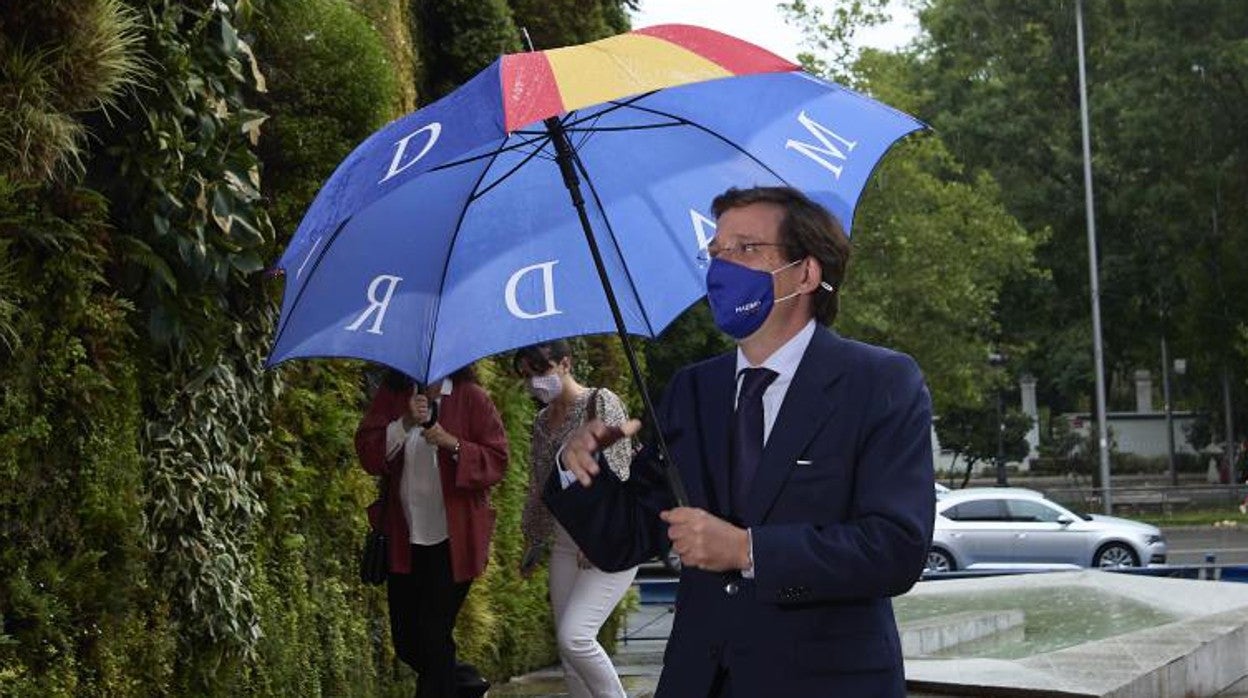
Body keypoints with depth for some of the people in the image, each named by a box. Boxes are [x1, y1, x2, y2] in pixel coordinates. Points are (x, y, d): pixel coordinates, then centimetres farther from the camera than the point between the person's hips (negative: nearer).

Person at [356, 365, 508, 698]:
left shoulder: (471, 397, -4)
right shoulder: (391, 395, 4)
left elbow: (497, 461, -7)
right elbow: (367, 453, -6)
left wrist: (453, 444, -21)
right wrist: (405, 423, -19)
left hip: (453, 540, -4)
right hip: (404, 539, 5)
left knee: (433, 637, -7)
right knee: (406, 641, 11)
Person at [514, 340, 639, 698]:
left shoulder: (601, 402, -6)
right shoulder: (543, 421, 14)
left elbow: (616, 473, -14)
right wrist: (533, 543, 22)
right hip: (565, 543, 7)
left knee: (574, 635, -21)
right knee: (568, 653, 3)